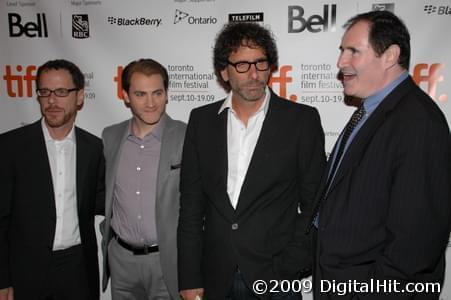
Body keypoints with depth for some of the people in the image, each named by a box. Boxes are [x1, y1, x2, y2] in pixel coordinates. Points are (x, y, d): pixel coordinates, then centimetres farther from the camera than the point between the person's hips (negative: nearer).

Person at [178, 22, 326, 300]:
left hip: (275, 277, -2)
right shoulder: (201, 120, 1)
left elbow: (314, 204, -3)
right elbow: (191, 204, 2)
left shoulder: (302, 120, -5)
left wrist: (290, 268, -9)